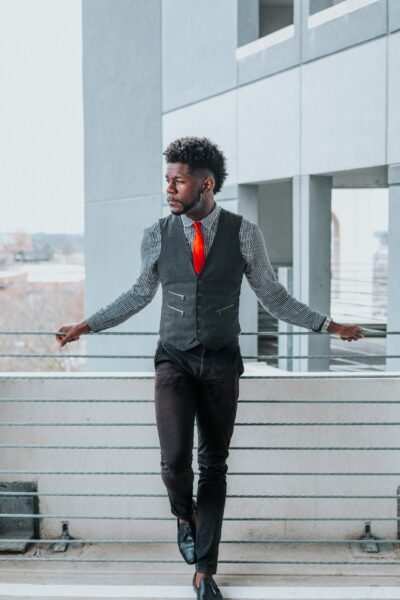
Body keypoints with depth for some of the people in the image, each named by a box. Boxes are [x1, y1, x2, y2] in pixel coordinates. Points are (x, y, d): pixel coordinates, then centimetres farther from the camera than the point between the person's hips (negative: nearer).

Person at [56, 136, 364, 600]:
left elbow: (273, 297, 3)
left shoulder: (244, 234, -7)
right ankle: (185, 513, 19)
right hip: (174, 361, 0)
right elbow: (141, 293, 11)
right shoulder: (157, 236, -4)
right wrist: (87, 325, 11)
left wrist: (328, 324, -1)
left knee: (214, 466, 6)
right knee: (174, 460, -17)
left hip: (222, 364, 0)